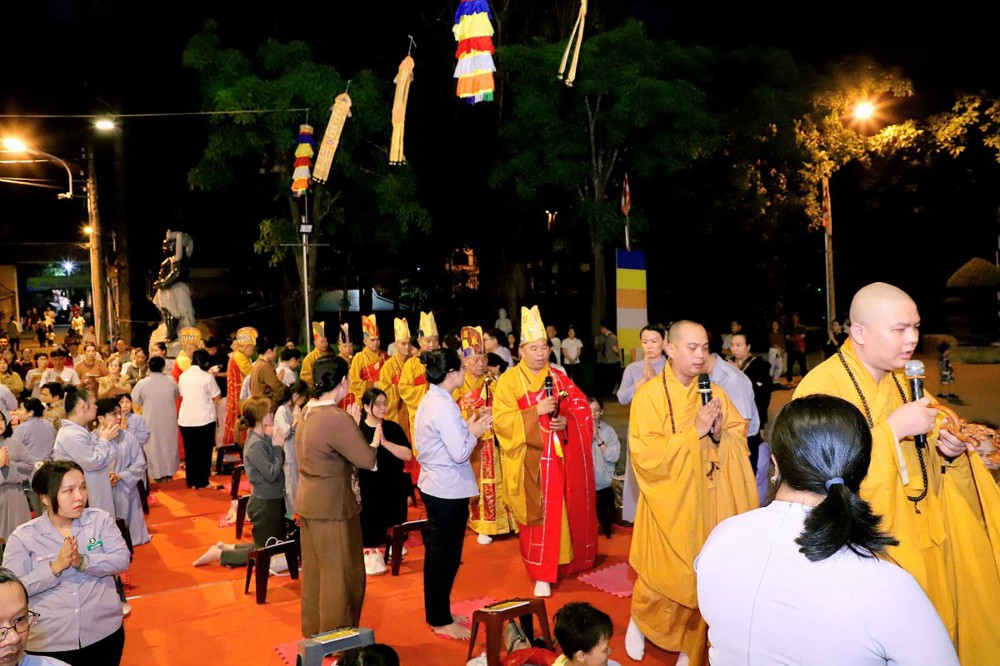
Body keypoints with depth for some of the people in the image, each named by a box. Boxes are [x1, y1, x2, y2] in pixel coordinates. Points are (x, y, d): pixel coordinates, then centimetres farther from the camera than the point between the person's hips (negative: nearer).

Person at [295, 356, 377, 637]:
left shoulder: (308, 412, 3)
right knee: (342, 575, 6)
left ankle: (314, 630, 37)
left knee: (315, 569, 21)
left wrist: (351, 425, 3)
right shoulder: (338, 418, -26)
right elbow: (368, 460, -21)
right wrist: (356, 426, -8)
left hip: (308, 503, 9)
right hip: (333, 507, -9)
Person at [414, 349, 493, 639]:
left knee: (439, 553, 19)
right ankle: (441, 621, 18)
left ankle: (439, 614, 32)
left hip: (435, 487, 10)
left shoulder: (430, 400, 8)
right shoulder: (444, 405, -22)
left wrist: (467, 429, 4)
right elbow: (459, 454, -22)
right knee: (444, 556, 4)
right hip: (448, 490, -10)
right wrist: (474, 433, -6)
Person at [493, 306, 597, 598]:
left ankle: (563, 560, 31)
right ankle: (542, 573, 7)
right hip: (530, 459, -4)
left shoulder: (559, 379, 7)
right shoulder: (509, 380, -6)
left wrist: (566, 422, -12)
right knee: (539, 515, -2)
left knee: (564, 512, 12)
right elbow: (501, 420, -13)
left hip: (559, 457, 4)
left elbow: (582, 409, 8)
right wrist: (536, 411, -22)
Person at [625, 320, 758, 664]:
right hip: (670, 504, -4)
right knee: (666, 576, 7)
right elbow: (645, 454, -19)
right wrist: (695, 432, -21)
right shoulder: (649, 394, -11)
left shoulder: (715, 392, 4)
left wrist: (719, 434, -14)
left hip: (710, 502, 4)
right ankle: (639, 620, 37)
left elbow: (741, 441, 6)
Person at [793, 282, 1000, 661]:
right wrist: (892, 429, -27)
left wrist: (946, 451, -6)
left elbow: (912, 458, 15)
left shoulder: (903, 381, 6)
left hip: (920, 546, 7)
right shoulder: (821, 387, -19)